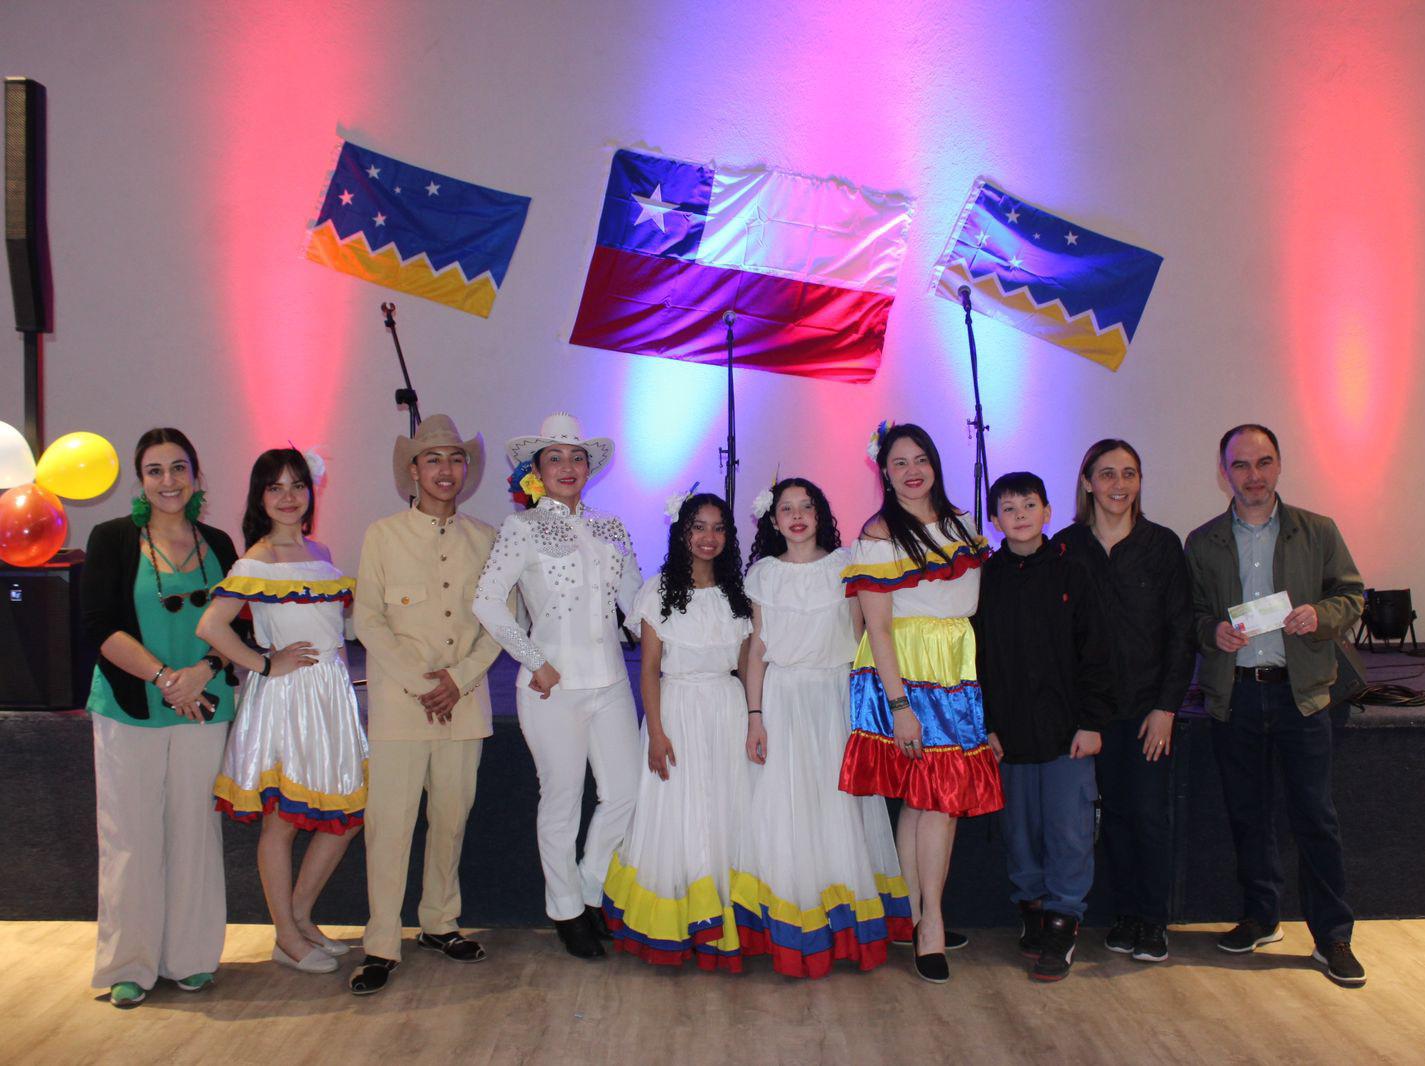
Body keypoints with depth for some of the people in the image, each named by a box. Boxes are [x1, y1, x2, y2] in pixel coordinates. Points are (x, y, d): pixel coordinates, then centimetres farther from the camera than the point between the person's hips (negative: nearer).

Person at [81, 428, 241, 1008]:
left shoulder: (217, 544, 9)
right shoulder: (112, 539, 1)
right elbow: (100, 624, -7)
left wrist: (204, 670, -11)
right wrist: (164, 677, -16)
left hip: (204, 708, 2)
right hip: (130, 710, -2)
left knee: (195, 831, 5)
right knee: (131, 835, 1)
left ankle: (190, 957, 18)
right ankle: (128, 964, 14)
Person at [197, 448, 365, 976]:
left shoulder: (320, 553, 13)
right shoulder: (258, 560, -9)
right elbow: (211, 626, -20)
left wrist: (338, 661, 9)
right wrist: (266, 664, -13)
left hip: (332, 693, 7)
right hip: (285, 695, -7)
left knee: (346, 814, 9)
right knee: (281, 819, 3)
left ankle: (300, 916, 26)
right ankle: (287, 938, 17)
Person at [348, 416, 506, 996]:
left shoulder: (484, 538, 9)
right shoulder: (382, 535, 3)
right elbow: (368, 621, -1)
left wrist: (459, 678, -6)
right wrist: (421, 682, -9)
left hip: (464, 700, 3)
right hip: (398, 701, -2)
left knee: (452, 816, 9)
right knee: (389, 821, -4)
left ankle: (440, 924, 25)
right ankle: (381, 946, 6)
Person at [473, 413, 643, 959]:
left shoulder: (609, 527, 11)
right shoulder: (523, 527, -4)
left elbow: (636, 598, 13)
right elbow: (487, 601, -11)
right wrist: (535, 663, -11)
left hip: (610, 680, 5)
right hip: (554, 686, -5)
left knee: (626, 793, 5)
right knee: (563, 800, 6)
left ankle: (591, 890, 29)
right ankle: (566, 910, 25)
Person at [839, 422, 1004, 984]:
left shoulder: (956, 521, 13)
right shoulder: (879, 534, -7)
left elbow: (975, 595, 19)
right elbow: (878, 627, -11)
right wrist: (900, 705, -17)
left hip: (960, 671, 6)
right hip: (906, 673, -6)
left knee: (929, 795, 6)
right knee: (933, 792, -8)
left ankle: (915, 915, 16)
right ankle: (930, 922, 1)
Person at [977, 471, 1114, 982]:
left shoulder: (1070, 573, 2)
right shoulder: (984, 579, 5)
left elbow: (1094, 652, 2)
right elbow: (974, 657, 6)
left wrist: (1091, 721, -4)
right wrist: (984, 725, 0)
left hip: (1067, 729, -1)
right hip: (1009, 732, 1)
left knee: (1069, 829, -1)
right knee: (1019, 829, 8)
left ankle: (1062, 922, 9)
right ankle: (1032, 909, 23)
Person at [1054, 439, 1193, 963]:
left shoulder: (1162, 544, 0)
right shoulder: (1067, 546, 1)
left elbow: (1180, 631, 0)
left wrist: (1167, 706, -5)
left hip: (1149, 703, -1)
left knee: (1150, 811, -1)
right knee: (1114, 809, 7)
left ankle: (1153, 919, 13)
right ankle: (1125, 912, 20)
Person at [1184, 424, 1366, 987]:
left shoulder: (1318, 532, 5)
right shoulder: (1202, 543, 7)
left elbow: (1351, 596, 6)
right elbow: (1188, 615, 9)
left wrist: (1320, 615, -14)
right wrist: (1213, 630, -12)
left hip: (1299, 689, -1)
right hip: (1233, 692, 2)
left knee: (1314, 814, -1)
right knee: (1247, 813, 10)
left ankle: (1332, 936, 11)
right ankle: (1261, 918, 26)